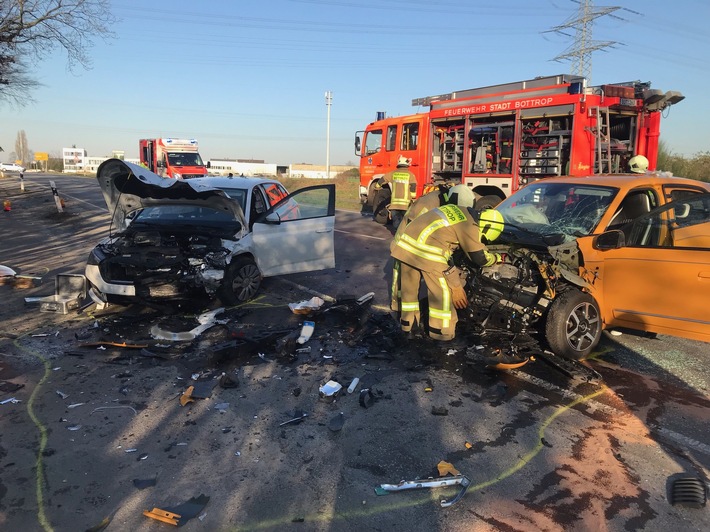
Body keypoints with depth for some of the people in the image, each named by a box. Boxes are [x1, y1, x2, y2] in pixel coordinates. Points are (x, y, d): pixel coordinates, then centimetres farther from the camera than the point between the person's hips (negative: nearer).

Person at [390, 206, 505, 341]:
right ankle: (441, 332, 14)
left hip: (407, 243, 9)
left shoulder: (459, 211, 22)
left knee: (410, 286, 20)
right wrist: (497, 258, 25)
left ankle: (407, 324, 35)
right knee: (442, 290, 6)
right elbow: (481, 258, 4)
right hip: (427, 250, -9)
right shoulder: (469, 226, -4)